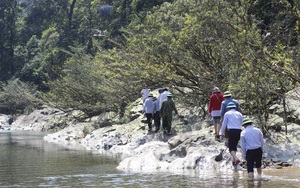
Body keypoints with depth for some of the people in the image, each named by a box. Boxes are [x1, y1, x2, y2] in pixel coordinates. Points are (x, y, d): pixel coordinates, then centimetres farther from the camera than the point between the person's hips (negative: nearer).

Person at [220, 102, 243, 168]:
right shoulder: (239, 114, 18)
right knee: (234, 145, 21)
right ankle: (234, 160, 22)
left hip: (232, 131, -4)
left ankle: (236, 159, -28)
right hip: (239, 131, 4)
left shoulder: (227, 114, 7)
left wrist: (222, 133, 17)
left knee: (231, 147, -5)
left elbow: (224, 124, 8)